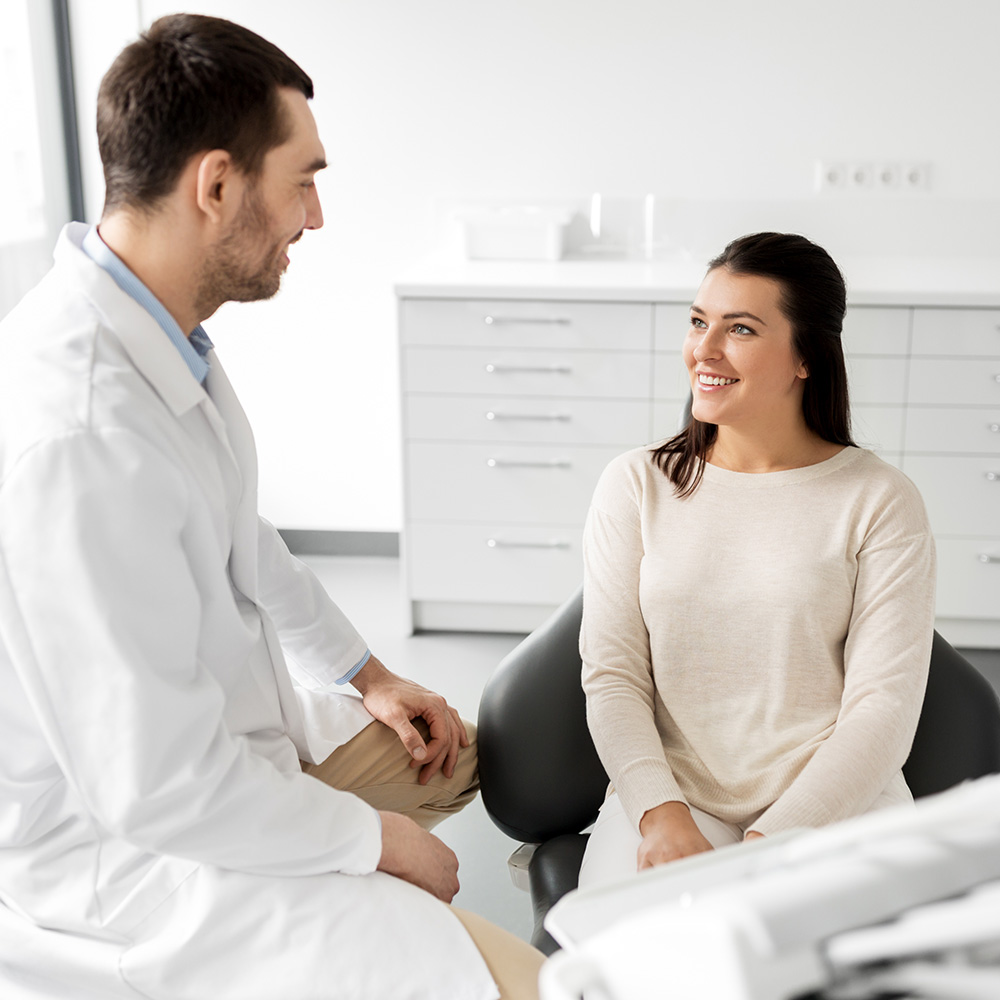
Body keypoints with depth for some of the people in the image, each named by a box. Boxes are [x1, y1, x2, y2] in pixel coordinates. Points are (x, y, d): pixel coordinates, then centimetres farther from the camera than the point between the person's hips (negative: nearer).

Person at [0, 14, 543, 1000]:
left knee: (470, 750, 24)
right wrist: (375, 840, -14)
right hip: (125, 843, -9)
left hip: (216, 725, 10)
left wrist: (365, 674, 14)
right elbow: (154, 788, -29)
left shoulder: (157, 334, -3)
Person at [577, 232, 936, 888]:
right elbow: (612, 676, 1)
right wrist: (661, 815, -16)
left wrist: (771, 842, -16)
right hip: (669, 800, 1)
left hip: (838, 802, 0)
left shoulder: (881, 501, 0)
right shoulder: (636, 484, 6)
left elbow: (883, 708, -5)